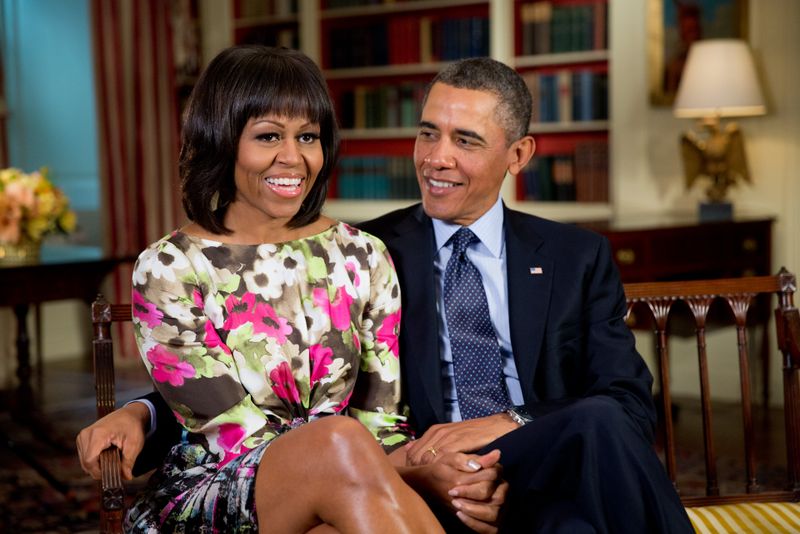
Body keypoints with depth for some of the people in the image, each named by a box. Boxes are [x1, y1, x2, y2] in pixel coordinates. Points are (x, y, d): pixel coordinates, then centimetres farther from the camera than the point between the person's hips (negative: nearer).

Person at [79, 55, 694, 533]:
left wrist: (508, 424, -14)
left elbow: (632, 404, 4)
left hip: (555, 478, 3)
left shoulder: (580, 258, 16)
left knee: (598, 421, -33)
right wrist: (139, 415, -12)